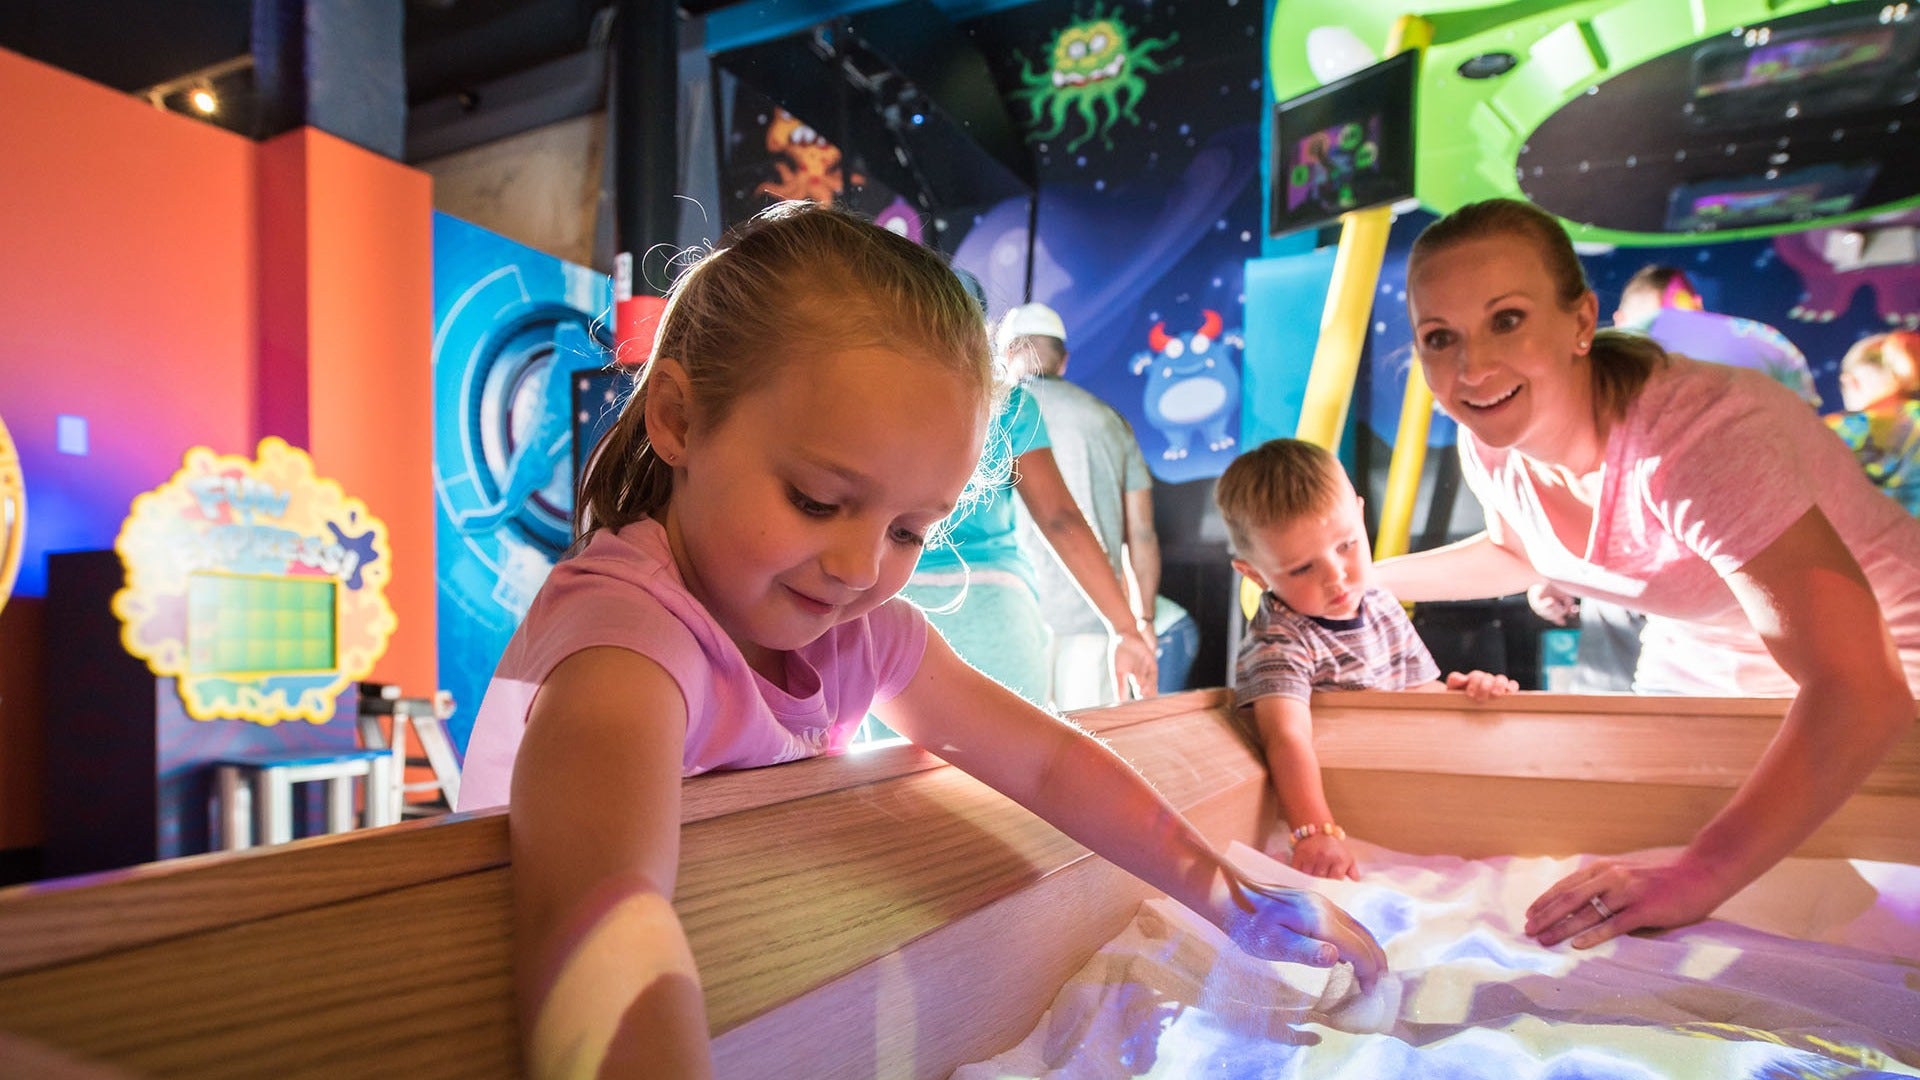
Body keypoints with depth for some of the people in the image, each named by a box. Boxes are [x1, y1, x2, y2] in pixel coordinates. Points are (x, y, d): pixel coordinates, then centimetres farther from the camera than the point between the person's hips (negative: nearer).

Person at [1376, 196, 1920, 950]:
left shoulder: (1699, 437, -39)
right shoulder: (1492, 444, -18)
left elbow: (1858, 693, -43)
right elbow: (1515, 553, 5)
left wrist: (1699, 875, -51)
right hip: (1697, 663, 6)